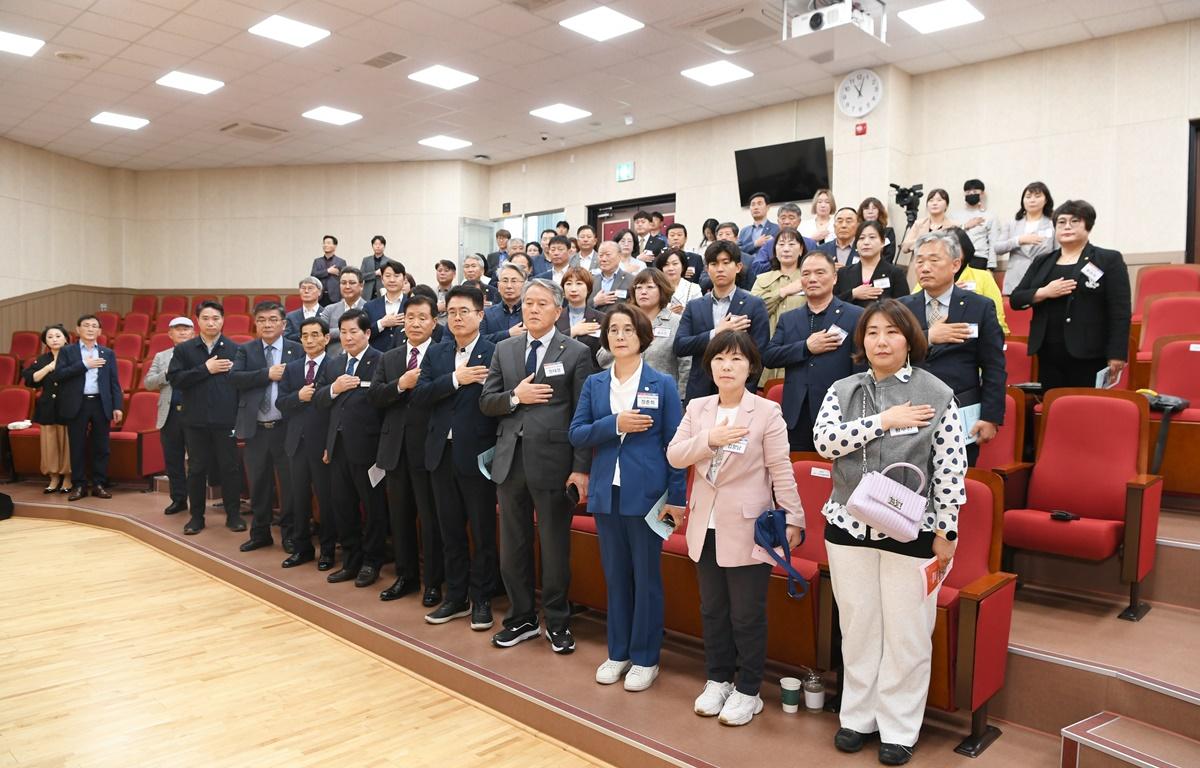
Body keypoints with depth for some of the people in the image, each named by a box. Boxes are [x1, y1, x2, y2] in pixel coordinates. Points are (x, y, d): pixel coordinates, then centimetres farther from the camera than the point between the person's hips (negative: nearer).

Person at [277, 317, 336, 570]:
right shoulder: (291, 368, 11)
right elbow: (280, 403, 7)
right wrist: (298, 396, -14)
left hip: (324, 443, -5)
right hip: (297, 442, 5)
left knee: (326, 498, 5)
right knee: (299, 498, 13)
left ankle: (327, 550, 17)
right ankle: (301, 548, 25)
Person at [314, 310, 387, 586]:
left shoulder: (381, 361, -9)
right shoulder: (333, 364, 16)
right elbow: (318, 400, 11)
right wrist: (333, 389, -5)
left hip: (367, 446, -7)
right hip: (338, 446, 7)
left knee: (373, 507, 4)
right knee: (343, 507, 13)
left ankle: (371, 563, 18)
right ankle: (350, 562, 26)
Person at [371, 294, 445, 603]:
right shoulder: (388, 359, 12)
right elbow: (375, 397, 1)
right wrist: (401, 384, -13)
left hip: (428, 449, -5)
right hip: (396, 448, 6)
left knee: (431, 519, 3)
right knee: (400, 518, 15)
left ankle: (433, 583, 16)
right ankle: (406, 576, 29)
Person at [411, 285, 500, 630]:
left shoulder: (495, 353, -7)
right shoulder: (435, 353, 10)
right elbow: (418, 396, -2)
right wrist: (455, 379, -15)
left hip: (477, 454, -5)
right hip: (442, 453, 5)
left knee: (482, 533, 5)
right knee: (450, 531, 14)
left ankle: (481, 599, 19)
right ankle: (456, 597, 26)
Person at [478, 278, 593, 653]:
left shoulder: (576, 353, -3)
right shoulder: (504, 350, 10)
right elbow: (486, 402, 8)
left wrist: (582, 468, -11)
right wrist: (515, 396, -12)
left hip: (553, 463, -4)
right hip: (511, 461, 4)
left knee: (555, 548, 7)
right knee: (513, 547, 13)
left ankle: (557, 622, 24)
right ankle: (521, 619, 29)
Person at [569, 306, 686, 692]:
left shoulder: (662, 384, -2)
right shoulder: (594, 383, 6)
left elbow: (674, 443, -3)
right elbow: (576, 435, 1)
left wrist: (677, 497, -8)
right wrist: (615, 423, -15)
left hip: (647, 494, -3)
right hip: (606, 493, 3)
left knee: (646, 576, 6)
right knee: (615, 575, 13)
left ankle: (645, 658, 19)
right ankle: (618, 652, 26)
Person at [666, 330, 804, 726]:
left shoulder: (767, 412, -9)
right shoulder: (697, 408, 4)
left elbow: (781, 470, -9)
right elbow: (674, 456, -3)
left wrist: (793, 518, -11)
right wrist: (710, 439, -18)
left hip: (747, 528, -5)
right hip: (706, 526, 5)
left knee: (747, 615, 6)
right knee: (712, 611, 16)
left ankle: (747, 691, 22)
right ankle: (718, 680, 32)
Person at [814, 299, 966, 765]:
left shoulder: (937, 395, -4)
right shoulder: (842, 391, 3)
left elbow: (950, 468, -5)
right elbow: (825, 440, -13)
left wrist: (945, 530, -6)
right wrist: (884, 420, -17)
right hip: (849, 527, 2)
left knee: (906, 635, 7)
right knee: (857, 628, 13)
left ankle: (898, 730, 24)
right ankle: (858, 717, 30)